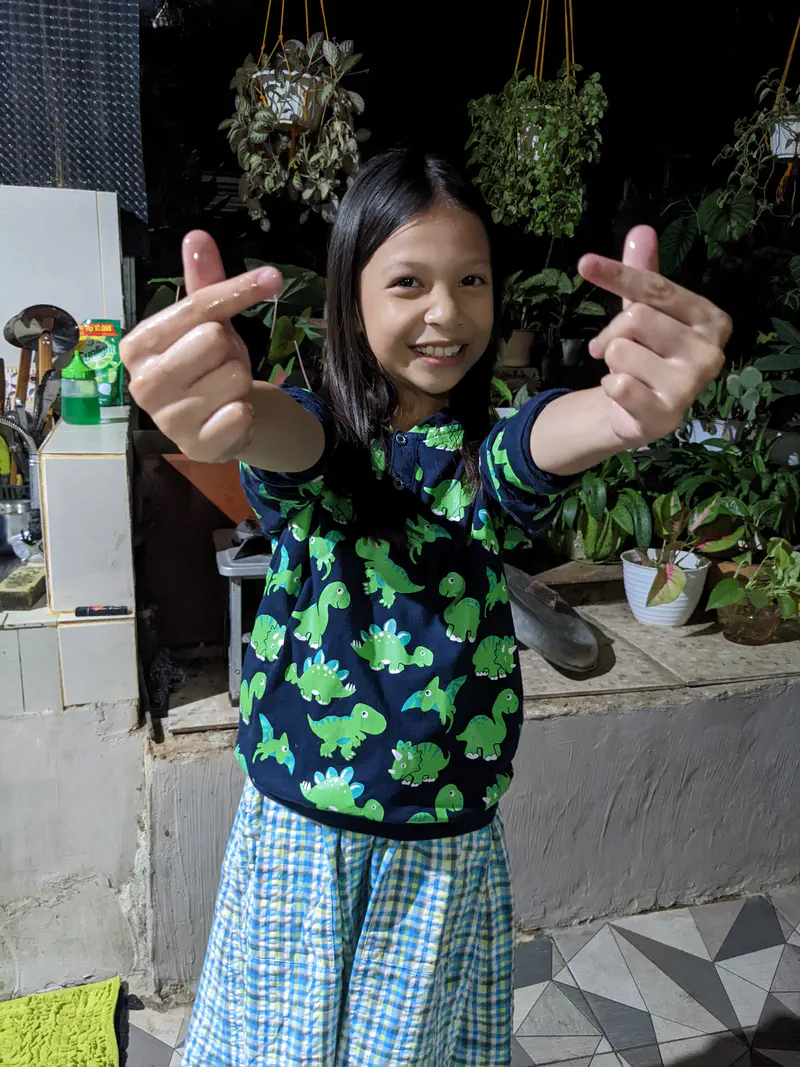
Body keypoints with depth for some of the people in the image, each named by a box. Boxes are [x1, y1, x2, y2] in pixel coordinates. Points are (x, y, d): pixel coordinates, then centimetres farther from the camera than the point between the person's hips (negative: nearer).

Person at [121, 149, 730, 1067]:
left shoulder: (492, 449, -7)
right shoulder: (317, 432, -9)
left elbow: (556, 433, -29)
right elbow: (282, 432, -32)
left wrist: (630, 410, -54)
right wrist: (220, 413, -57)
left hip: (448, 845, 1)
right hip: (298, 833, 0)